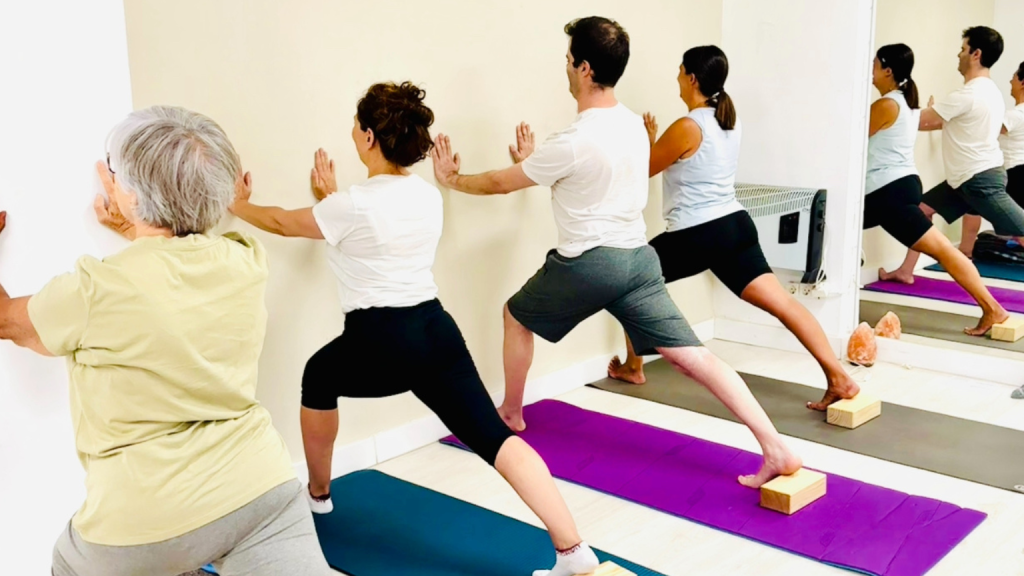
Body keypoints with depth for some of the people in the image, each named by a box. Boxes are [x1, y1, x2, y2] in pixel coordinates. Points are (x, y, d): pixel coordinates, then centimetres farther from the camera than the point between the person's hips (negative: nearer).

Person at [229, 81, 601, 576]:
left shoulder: (351, 205, -10)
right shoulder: (429, 197, 9)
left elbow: (283, 223, 9)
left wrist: (240, 205, 28)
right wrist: (333, 198, 39)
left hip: (379, 343, -5)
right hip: (436, 331, 5)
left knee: (318, 377, 28)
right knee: (493, 436, -3)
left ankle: (317, 495, 44)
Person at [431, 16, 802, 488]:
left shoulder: (572, 142, -16)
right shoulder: (634, 126, 7)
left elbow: (500, 183, -2)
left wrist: (452, 179, 16)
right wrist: (532, 164, 34)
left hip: (588, 263, -6)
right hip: (637, 257, 7)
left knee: (516, 317, 21)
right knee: (691, 355, 2)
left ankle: (509, 415, 36)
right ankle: (776, 449, -5)